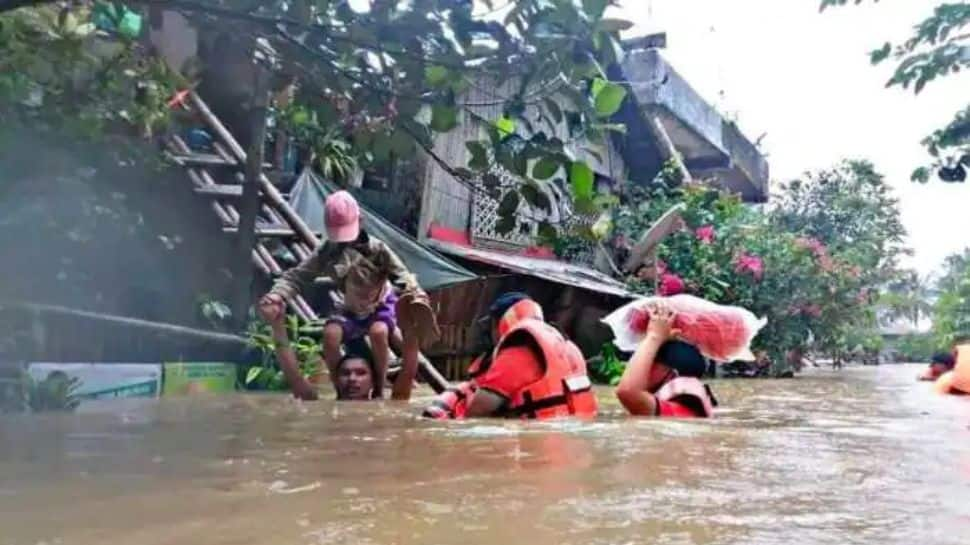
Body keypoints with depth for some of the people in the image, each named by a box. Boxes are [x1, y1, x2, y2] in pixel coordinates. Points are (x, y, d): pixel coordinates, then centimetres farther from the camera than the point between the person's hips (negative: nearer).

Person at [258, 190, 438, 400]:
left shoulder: (376, 249, -20)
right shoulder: (326, 253, -13)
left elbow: (401, 276, -26)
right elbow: (296, 276, -17)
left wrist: (416, 297, -47)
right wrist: (276, 296, -38)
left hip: (381, 305, -2)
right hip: (349, 310, 2)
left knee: (378, 332, -36)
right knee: (330, 334, -29)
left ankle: (379, 389, -13)